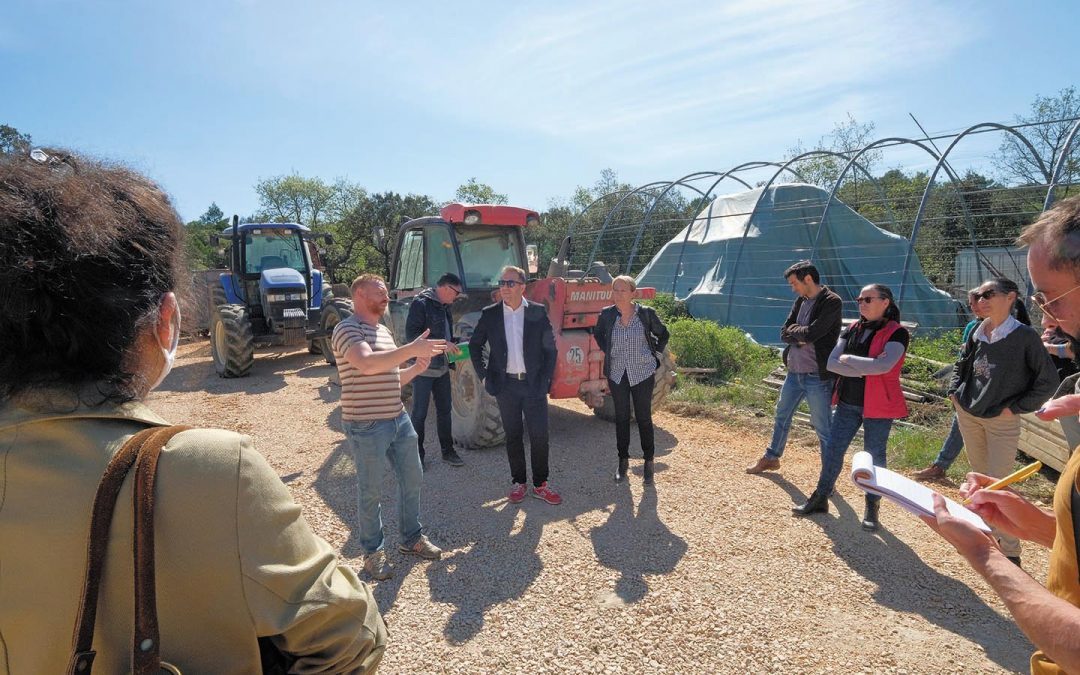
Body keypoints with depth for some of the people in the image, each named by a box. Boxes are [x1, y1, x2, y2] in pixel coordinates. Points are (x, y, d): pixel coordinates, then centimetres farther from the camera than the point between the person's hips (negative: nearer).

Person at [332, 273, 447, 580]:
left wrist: (415, 369, 3)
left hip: (399, 419, 8)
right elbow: (368, 364, -32)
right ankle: (373, 552, 25)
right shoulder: (347, 330, -13)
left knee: (412, 478, 16)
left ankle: (411, 537, 35)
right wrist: (412, 349, -32)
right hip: (366, 426, -8)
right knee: (370, 491, 6)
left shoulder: (383, 331, 14)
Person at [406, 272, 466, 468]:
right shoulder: (421, 303, -12)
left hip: (443, 367, 8)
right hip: (424, 368, -8)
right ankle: (417, 455, 15)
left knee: (444, 410, 13)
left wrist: (454, 345, 6)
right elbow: (411, 334, -20)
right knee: (420, 413, 3)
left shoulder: (444, 307, 13)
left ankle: (447, 451, 24)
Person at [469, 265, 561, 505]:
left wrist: (546, 381, -4)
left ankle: (540, 484, 17)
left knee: (539, 435, 3)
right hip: (506, 385, 1)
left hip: (534, 384, -1)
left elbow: (550, 349, 2)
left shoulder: (538, 313, -2)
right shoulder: (489, 314, 0)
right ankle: (519, 482, 24)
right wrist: (484, 376, 3)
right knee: (513, 436, 11)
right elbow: (475, 345, 10)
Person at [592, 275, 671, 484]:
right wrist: (607, 352, 7)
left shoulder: (646, 313, -9)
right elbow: (597, 333, 16)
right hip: (617, 374, 2)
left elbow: (663, 334, 7)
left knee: (644, 418, 6)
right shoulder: (607, 314, -5)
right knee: (621, 418, 10)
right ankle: (623, 461, 23)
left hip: (643, 374, -2)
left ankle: (649, 462, 20)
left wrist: (654, 355, 2)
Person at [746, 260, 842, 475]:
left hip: (818, 376, -8)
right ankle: (771, 457, 38)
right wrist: (801, 335, -13)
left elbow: (812, 333, -24)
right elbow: (784, 333, 6)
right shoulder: (801, 301, 10)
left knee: (823, 427, 2)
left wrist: (795, 331, -5)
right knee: (782, 415, 21)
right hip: (794, 372, 8)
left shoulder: (832, 302, -14)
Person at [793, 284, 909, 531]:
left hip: (878, 406, -5)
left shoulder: (897, 333, -9)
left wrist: (848, 358, -14)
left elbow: (883, 366, -25)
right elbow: (832, 363, -4)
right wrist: (865, 370, -16)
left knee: (874, 456, 8)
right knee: (833, 450, 8)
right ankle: (820, 498, 21)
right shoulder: (852, 330, 7)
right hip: (848, 402, 5)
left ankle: (872, 508, 24)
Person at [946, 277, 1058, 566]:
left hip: (1001, 421, -5)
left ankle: (1010, 552, 12)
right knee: (979, 476, 18)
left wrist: (1016, 407, -11)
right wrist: (954, 391, 7)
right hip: (968, 414, 5)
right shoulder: (977, 333, 1)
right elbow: (961, 365, 19)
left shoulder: (1025, 336, -14)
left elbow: (1048, 381, -9)